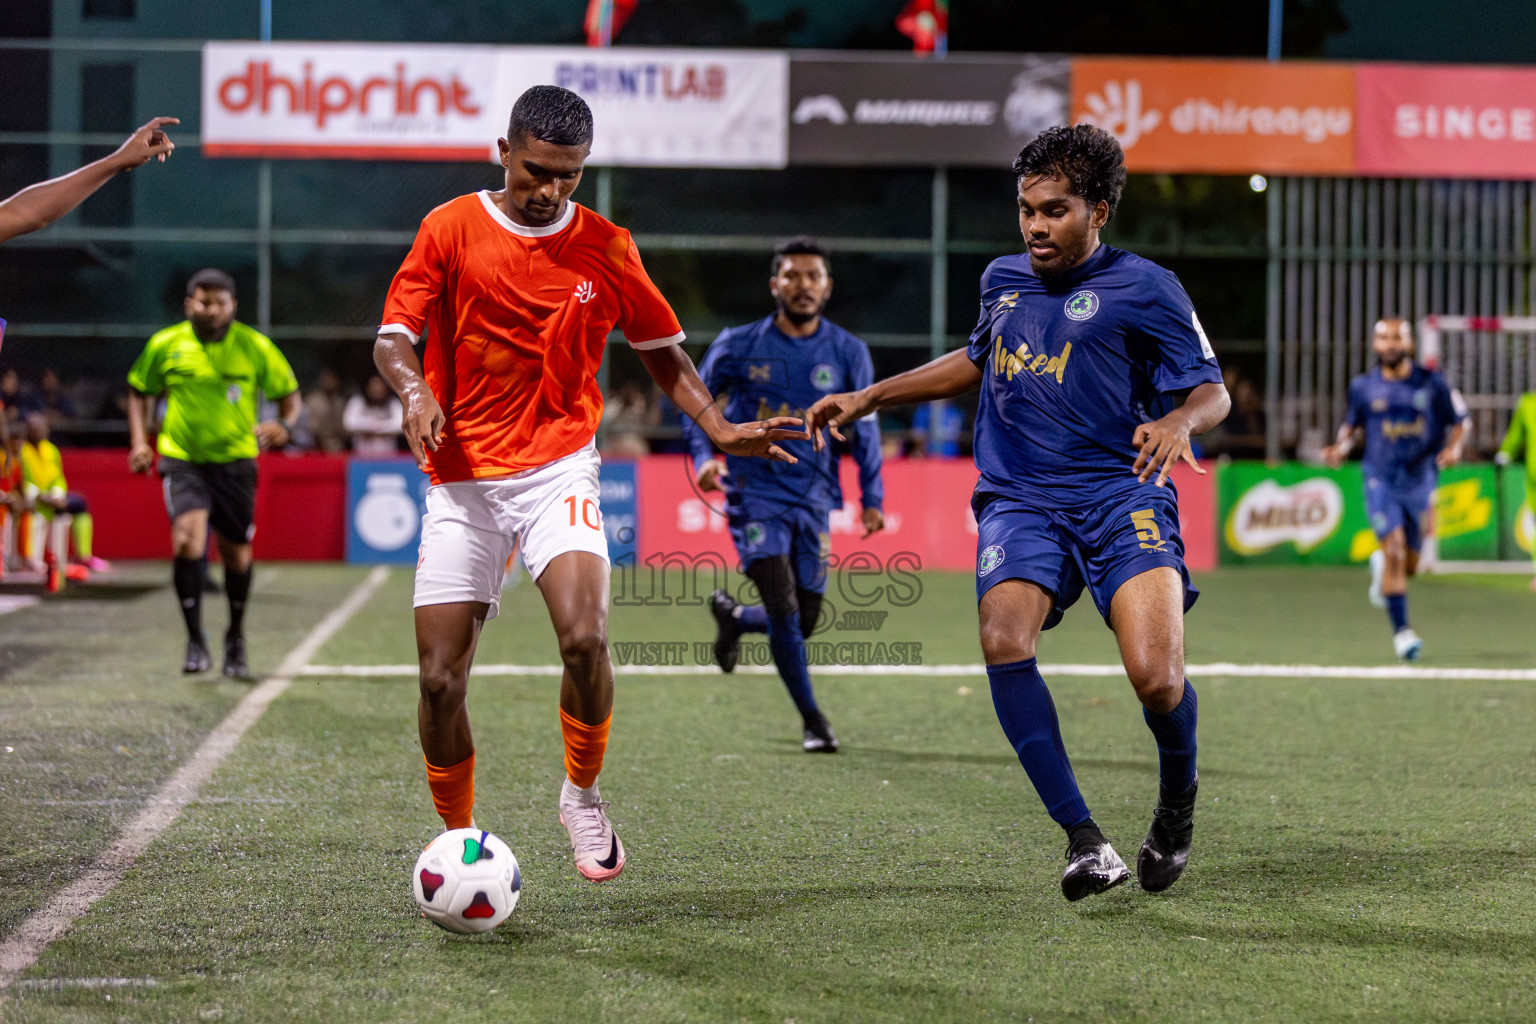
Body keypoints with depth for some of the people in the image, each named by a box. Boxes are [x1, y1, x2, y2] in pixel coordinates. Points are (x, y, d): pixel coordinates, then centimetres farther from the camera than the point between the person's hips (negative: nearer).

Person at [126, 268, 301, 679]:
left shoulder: (254, 347, -4)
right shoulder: (165, 345, -2)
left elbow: (289, 394, 5)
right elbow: (141, 392, 15)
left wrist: (283, 425, -16)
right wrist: (139, 441, 2)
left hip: (234, 460, 1)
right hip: (182, 460, -1)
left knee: (237, 553, 8)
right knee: (187, 539, -23)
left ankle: (236, 638, 34)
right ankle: (195, 641, -11)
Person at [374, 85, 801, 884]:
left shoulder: (606, 247, 4)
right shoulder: (450, 228, 0)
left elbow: (660, 350, 15)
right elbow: (392, 338, -3)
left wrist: (720, 430, 1)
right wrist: (415, 390, -25)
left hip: (558, 470, 0)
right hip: (462, 479, 0)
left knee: (584, 639, -23)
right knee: (440, 681, -4)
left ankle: (583, 795, 3)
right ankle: (458, 842, 18)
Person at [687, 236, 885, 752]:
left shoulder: (849, 353, 2)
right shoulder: (739, 345, -3)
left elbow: (864, 427, 9)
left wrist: (871, 498, 1)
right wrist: (703, 455, -9)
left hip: (812, 497, 3)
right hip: (755, 492, -3)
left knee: (804, 621, 5)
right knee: (783, 605, -17)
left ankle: (732, 616, 38)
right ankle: (812, 720, -4)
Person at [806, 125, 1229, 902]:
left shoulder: (1143, 289, 2)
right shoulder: (1003, 280, 17)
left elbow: (1212, 391, 1)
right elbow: (976, 361, 36)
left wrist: (1177, 422, -22)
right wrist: (867, 399, 33)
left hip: (1121, 495, -4)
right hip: (1020, 497, 4)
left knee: (1156, 677, -22)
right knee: (1004, 642, -27)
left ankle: (1177, 795, 14)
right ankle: (1084, 839, -21)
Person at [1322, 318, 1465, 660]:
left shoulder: (1431, 383, -1)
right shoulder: (1363, 386, 0)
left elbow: (1458, 421, 7)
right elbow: (1352, 424, 15)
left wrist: (1454, 447, -12)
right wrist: (1341, 447, -5)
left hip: (1420, 479, 1)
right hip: (1380, 479, -1)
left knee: (1408, 565, 9)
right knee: (1394, 549, -19)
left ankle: (1381, 566, 47)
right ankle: (1401, 630, -13)